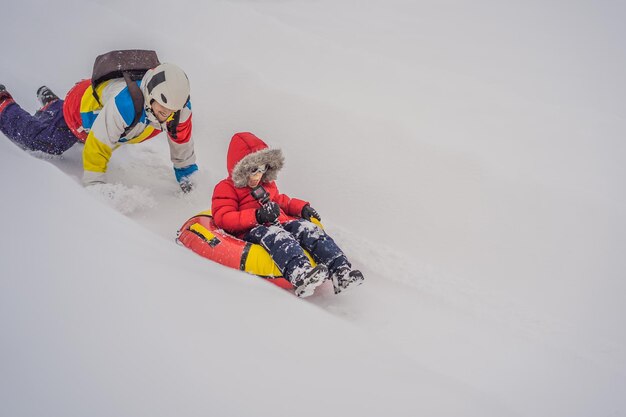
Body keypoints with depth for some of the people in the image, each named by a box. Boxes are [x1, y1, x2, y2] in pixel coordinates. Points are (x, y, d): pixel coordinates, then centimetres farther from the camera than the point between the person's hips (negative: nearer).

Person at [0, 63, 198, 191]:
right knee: (35, 139, 10)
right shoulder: (126, 103, -50)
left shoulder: (179, 105, -31)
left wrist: (186, 177, -1)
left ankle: (51, 103, 54)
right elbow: (98, 146, -42)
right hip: (82, 105, -6)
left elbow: (182, 140, -11)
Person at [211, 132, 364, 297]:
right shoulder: (226, 188, 7)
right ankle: (300, 275, -71)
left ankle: (340, 271, -42)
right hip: (252, 230, -7)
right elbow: (223, 218, -8)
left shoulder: (268, 184, 30)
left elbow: (281, 201, 45)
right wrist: (257, 216, -20)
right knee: (276, 235, -40)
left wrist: (302, 207, 23)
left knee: (308, 228, -23)